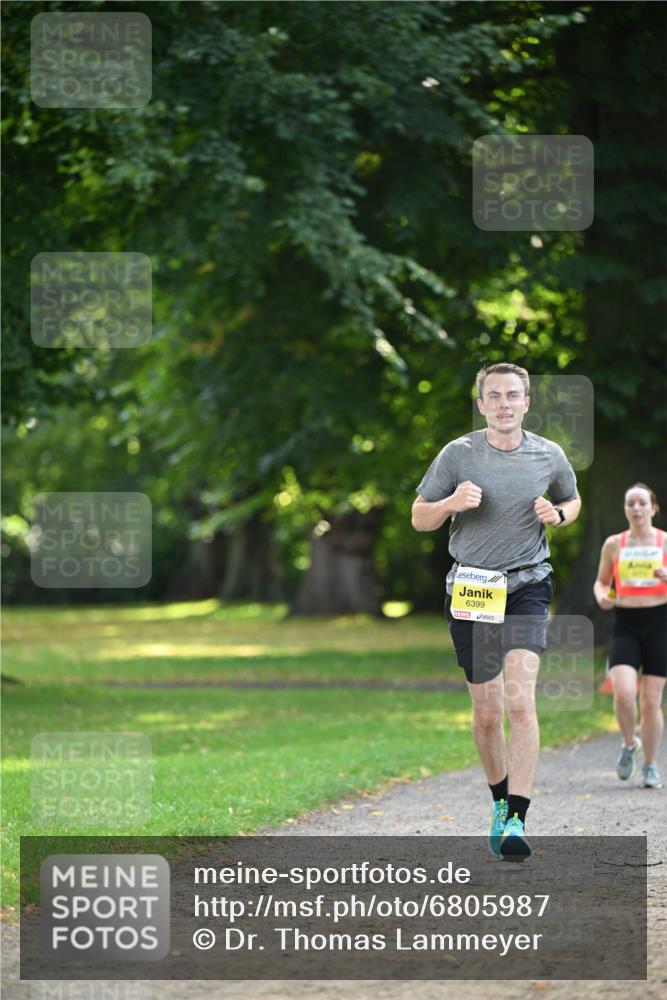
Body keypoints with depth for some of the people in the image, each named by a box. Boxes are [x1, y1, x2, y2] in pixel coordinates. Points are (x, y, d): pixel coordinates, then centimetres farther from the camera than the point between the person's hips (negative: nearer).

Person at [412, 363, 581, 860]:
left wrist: (558, 514, -2)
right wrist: (453, 503, -15)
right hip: (471, 589, 1)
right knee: (486, 712, 6)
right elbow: (419, 518, 6)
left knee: (521, 702, -18)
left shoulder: (550, 456, 2)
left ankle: (517, 820, -21)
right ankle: (500, 802, 29)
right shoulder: (458, 454, -1)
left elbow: (572, 500, 22)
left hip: (528, 586, -1)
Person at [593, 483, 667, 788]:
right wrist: (602, 596, -6)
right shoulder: (614, 544, 7)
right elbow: (601, 581, 17)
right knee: (623, 694, -18)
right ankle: (629, 744, 11)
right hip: (625, 625, 1)